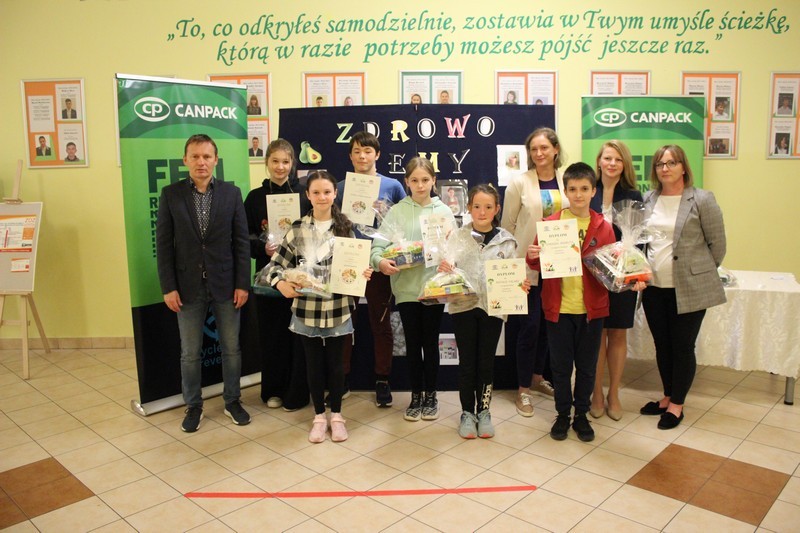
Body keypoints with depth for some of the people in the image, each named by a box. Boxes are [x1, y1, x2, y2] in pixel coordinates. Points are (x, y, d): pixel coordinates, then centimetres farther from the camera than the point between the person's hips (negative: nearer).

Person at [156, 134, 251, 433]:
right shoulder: (171, 194, 0)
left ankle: (232, 401, 28)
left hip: (225, 284, 0)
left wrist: (242, 284, -5)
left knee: (231, 348, 11)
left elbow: (241, 241, -1)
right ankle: (193, 406, 27)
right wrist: (168, 287, -6)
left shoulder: (231, 193, 0)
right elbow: (164, 244, -1)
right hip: (189, 287, 0)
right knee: (190, 353, 10)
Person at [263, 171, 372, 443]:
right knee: (314, 364, 12)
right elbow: (276, 264, -2)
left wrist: (364, 273, -16)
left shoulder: (346, 226, 1)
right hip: (307, 309, 0)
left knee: (335, 363, 11)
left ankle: (336, 415, 28)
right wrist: (281, 284, -21)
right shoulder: (297, 229, -1)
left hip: (338, 309, 0)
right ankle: (319, 417, 28)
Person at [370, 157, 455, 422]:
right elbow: (379, 244, -7)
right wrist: (380, 261, -28)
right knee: (412, 343, 10)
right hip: (406, 287, 0)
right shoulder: (397, 211, 1)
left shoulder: (444, 211, 3)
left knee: (430, 342, 10)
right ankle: (416, 395, 25)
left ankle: (431, 395, 26)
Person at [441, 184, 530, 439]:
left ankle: (483, 411, 27)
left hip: (493, 307, 1)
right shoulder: (457, 236, -1)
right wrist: (443, 269, -25)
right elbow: (447, 270, -4)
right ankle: (467, 412, 23)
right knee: (467, 361, 7)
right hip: (463, 305, -1)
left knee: (486, 361, 10)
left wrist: (521, 286, -15)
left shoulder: (506, 241, 2)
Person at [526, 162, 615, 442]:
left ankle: (581, 415, 28)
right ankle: (562, 414, 26)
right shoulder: (550, 223, -1)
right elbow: (539, 265, 4)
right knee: (561, 365, 10)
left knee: (586, 366, 12)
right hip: (558, 307, -1)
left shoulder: (603, 227, 2)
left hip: (591, 308, 1)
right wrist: (532, 257, -17)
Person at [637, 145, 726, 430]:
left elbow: (717, 243, -3)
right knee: (662, 345, 15)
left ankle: (677, 404, 21)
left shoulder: (702, 199, -7)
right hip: (654, 287, 5)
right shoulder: (648, 199, 7)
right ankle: (667, 396, 32)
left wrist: (700, 272, 3)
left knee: (682, 346, 5)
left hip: (689, 288, -4)